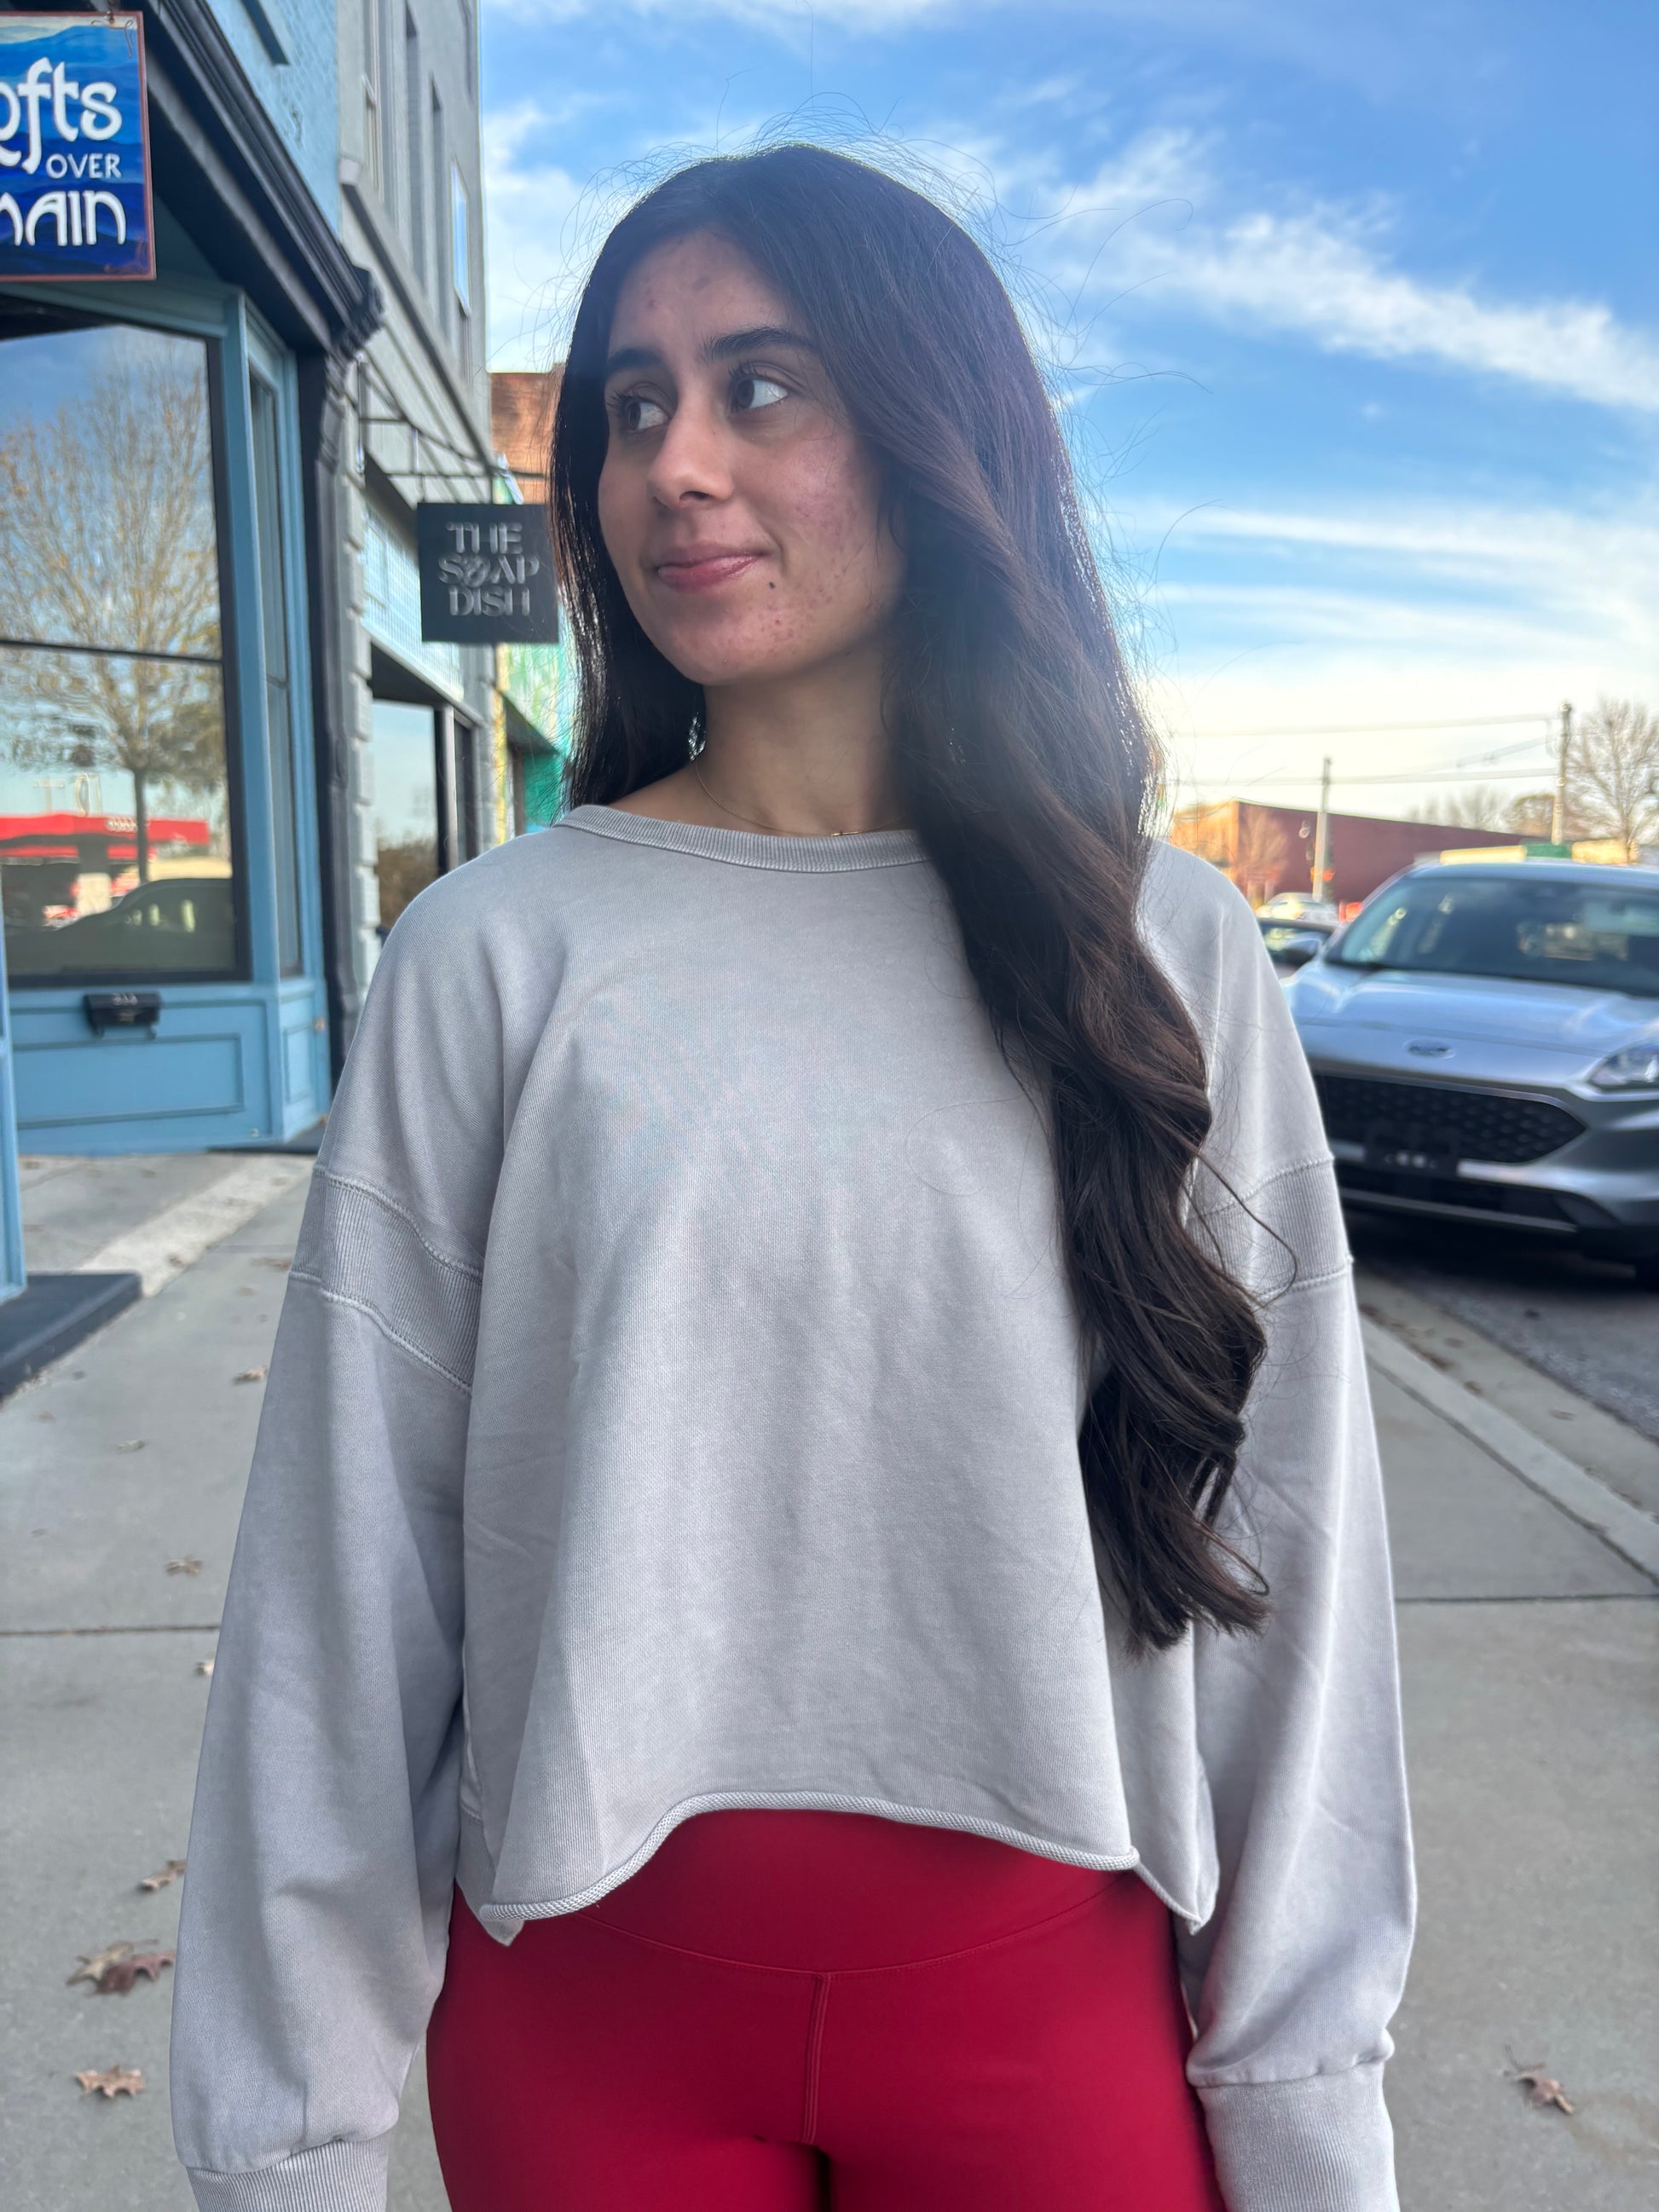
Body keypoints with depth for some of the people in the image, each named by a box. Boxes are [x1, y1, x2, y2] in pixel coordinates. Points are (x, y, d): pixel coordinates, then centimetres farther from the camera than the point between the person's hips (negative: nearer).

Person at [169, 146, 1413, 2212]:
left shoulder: (1159, 951, -5)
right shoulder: (494, 957, -7)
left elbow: (1278, 1542, -3)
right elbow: (346, 1562, -5)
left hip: (1053, 1985, 1)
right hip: (590, 1993, 0)